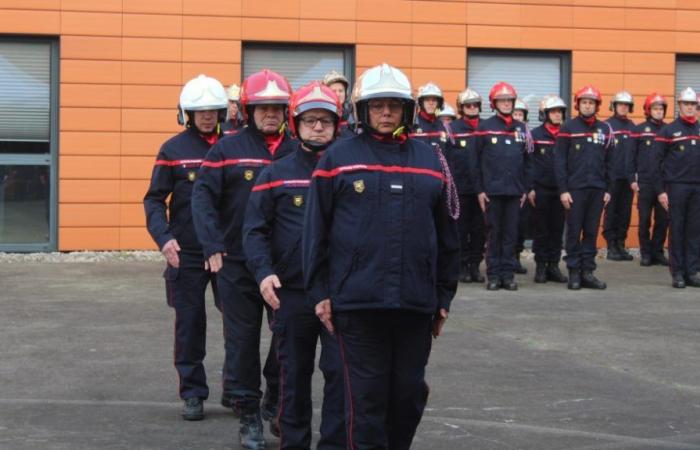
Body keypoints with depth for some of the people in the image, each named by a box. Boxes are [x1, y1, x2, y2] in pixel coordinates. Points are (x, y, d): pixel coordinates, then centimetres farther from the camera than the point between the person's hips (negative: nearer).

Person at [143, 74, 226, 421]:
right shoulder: (174, 150, 0)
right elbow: (154, 199, 0)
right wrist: (163, 238, -14)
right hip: (186, 253, -1)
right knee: (190, 323, 5)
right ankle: (193, 394, 14)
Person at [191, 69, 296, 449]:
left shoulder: (299, 152, 5)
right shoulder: (227, 149, -1)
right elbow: (203, 197, -6)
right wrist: (213, 246, -15)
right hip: (237, 262, -2)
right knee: (243, 341, 5)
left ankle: (274, 402, 28)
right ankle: (249, 417, 16)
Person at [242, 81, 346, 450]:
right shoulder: (275, 174, 2)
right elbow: (255, 230, 0)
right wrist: (263, 272, -16)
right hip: (291, 292, 0)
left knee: (341, 372, -1)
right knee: (295, 374, 11)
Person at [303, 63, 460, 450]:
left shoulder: (430, 161, 9)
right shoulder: (339, 157, 1)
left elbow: (446, 236, 12)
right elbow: (316, 230, 1)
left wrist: (444, 297, 11)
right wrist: (319, 291, -2)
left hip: (416, 302, 3)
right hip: (357, 301, -3)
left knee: (409, 392, 10)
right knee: (366, 394, 1)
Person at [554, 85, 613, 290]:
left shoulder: (605, 129, 9)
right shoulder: (568, 127, -2)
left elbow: (609, 162, 12)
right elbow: (559, 161, -5)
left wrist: (608, 189, 7)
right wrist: (563, 190, -10)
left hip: (597, 189, 3)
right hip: (575, 189, -3)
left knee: (592, 232, 6)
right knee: (574, 232, 2)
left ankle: (587, 271, 12)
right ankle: (574, 273, 7)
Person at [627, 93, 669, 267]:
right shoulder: (639, 130, 2)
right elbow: (632, 156, 1)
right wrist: (632, 179, -4)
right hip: (645, 183, -2)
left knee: (663, 220, 3)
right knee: (645, 220, 2)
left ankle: (658, 252, 14)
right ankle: (646, 254, 10)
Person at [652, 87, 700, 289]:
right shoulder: (668, 131, -1)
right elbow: (657, 163, -3)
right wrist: (661, 191, -8)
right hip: (676, 187, -4)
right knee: (676, 230, 0)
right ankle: (677, 273, 4)